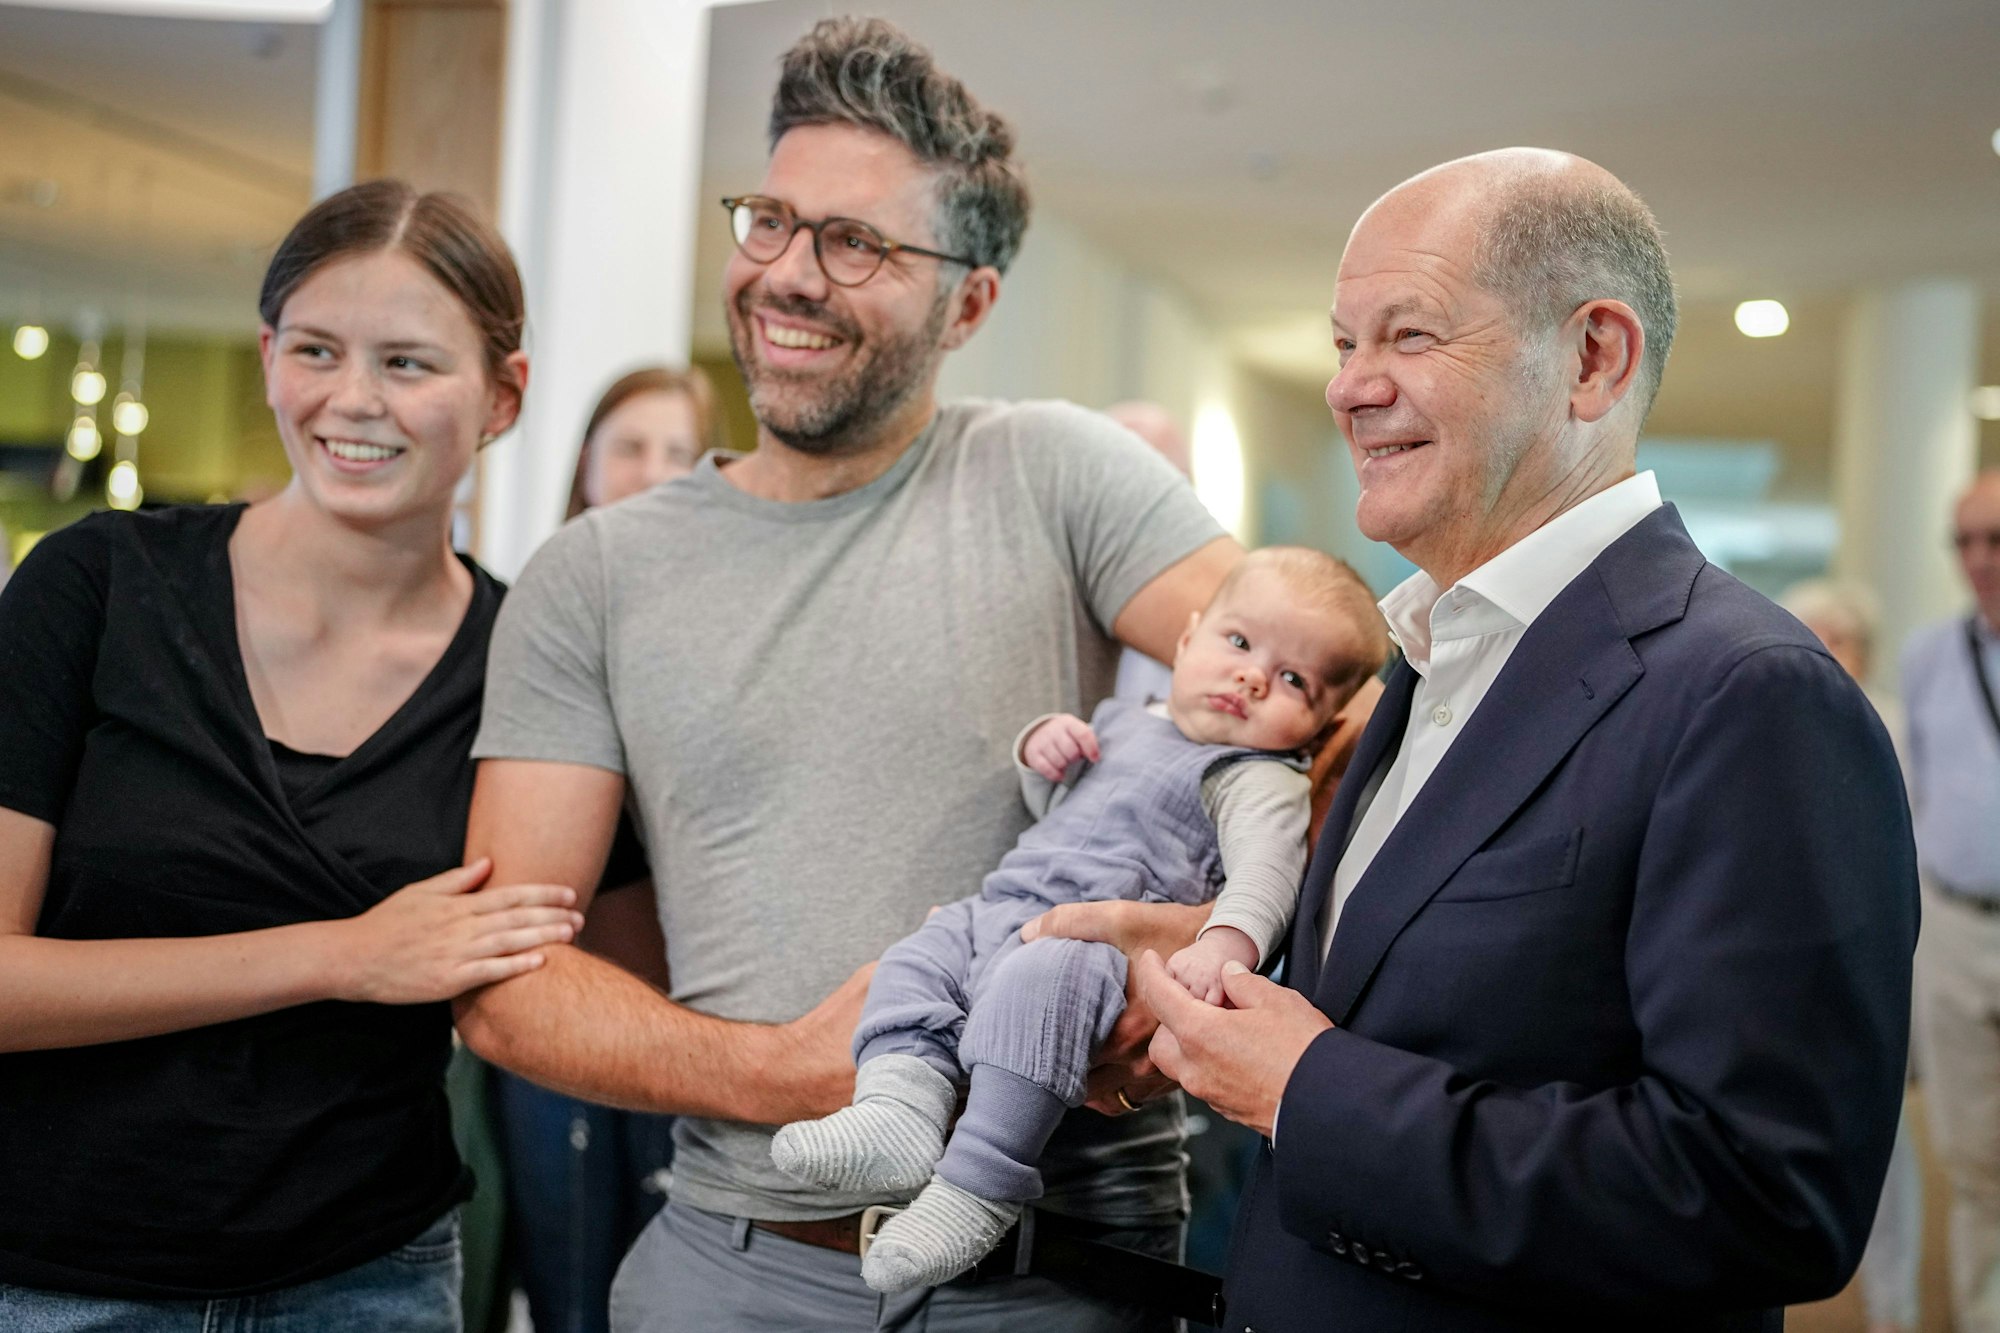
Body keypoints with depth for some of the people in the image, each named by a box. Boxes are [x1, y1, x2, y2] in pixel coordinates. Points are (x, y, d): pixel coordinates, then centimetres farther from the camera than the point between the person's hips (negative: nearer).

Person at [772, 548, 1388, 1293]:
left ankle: (980, 1189, -36)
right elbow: (1051, 806, 38)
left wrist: (1225, 941, -39)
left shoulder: (1260, 780, 1)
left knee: (1037, 984, -36)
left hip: (1096, 938, -9)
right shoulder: (1126, 723, 25)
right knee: (914, 965, -4)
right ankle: (900, 1106, -26)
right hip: (998, 914, 9)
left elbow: (1265, 873, -17)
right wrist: (1040, 749, 14)